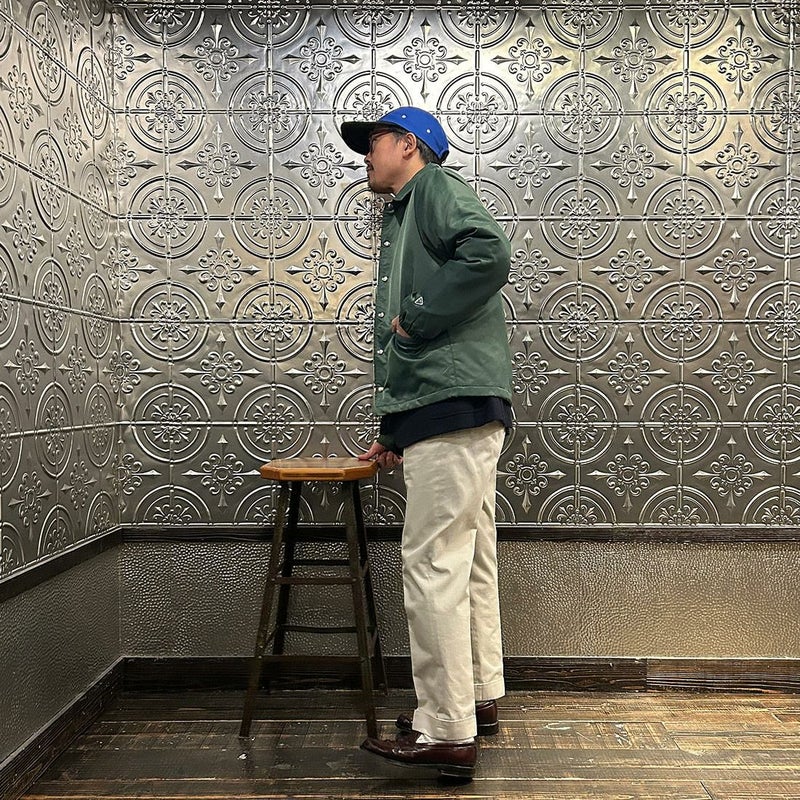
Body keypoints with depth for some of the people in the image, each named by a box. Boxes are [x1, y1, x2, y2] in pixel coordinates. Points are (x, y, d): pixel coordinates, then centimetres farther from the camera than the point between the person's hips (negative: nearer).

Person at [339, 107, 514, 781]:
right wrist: (394, 429, 24)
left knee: (433, 564, -8)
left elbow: (489, 252, -23)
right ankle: (480, 697, 28)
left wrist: (417, 314, -14)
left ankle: (447, 732, 1)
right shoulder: (403, 216, 28)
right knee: (469, 560, 15)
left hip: (454, 406, -10)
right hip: (441, 411, 11)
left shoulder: (437, 188, 0)